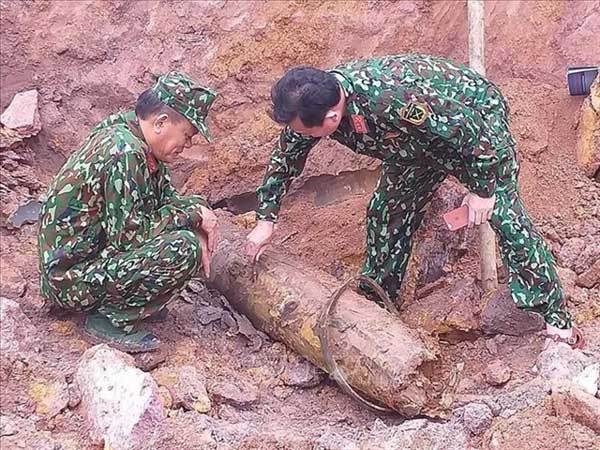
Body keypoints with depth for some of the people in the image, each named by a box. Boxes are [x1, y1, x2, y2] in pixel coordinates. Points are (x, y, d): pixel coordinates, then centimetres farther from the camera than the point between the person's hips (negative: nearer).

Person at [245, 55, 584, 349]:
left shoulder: (392, 100, -46)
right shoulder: (313, 103, -22)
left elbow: (471, 130, -35)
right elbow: (285, 158, -2)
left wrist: (482, 190, -22)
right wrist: (266, 220, 0)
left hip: (474, 116, -7)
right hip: (418, 139, 7)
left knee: (505, 216, -15)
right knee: (386, 213, 8)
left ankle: (554, 316, -8)